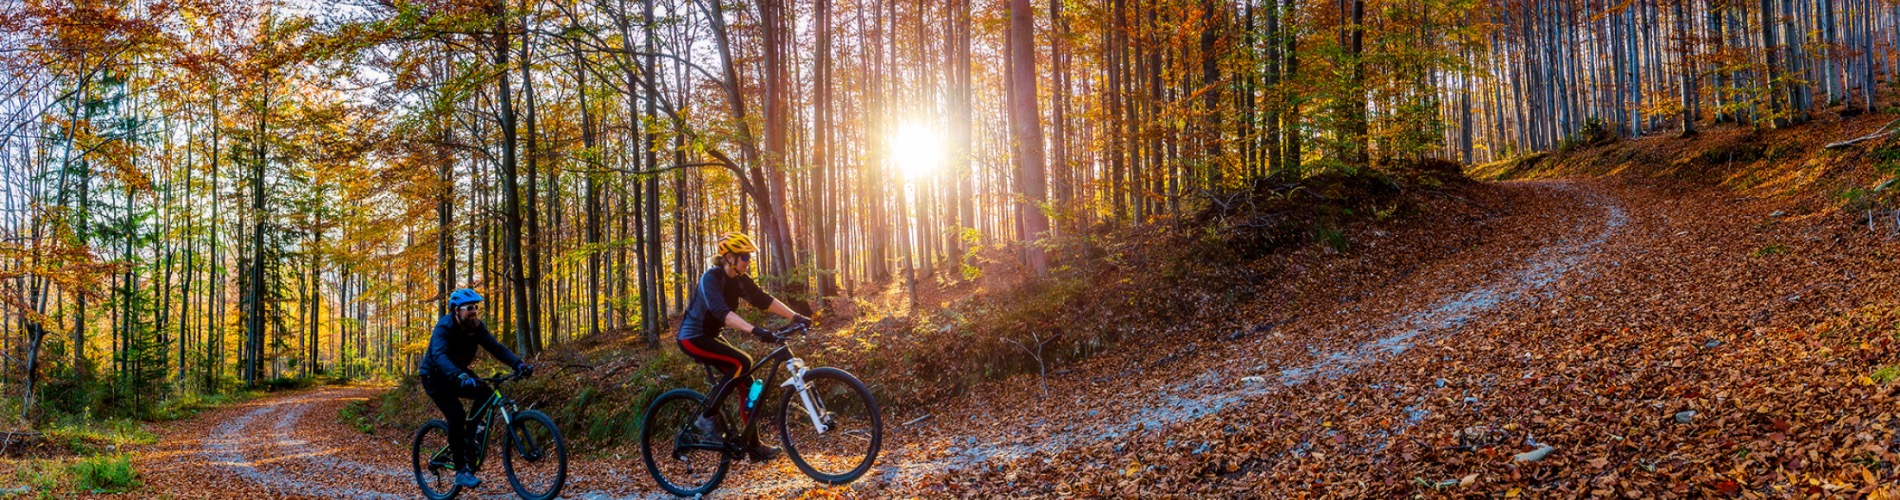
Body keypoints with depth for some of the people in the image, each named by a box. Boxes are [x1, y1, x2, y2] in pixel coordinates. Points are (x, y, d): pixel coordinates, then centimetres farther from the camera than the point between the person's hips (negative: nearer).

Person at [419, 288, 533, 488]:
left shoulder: (476, 327, -11)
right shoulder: (444, 327, -28)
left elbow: (496, 347, -18)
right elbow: (439, 355, -45)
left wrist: (518, 364, -35)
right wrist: (459, 377, -62)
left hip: (458, 372, 6)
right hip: (435, 376, -6)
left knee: (485, 393, -20)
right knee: (456, 416, -23)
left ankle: (469, 438, 3)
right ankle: (461, 471, -16)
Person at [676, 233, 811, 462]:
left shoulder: (739, 279, 0)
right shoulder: (711, 279, -24)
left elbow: (764, 300, -3)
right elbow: (722, 312, -39)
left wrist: (796, 317, -14)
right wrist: (755, 330, -51)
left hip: (710, 337, 9)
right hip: (692, 338, -8)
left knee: (747, 382, 0)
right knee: (742, 362, -26)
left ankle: (753, 445, 7)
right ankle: (708, 418, -17)